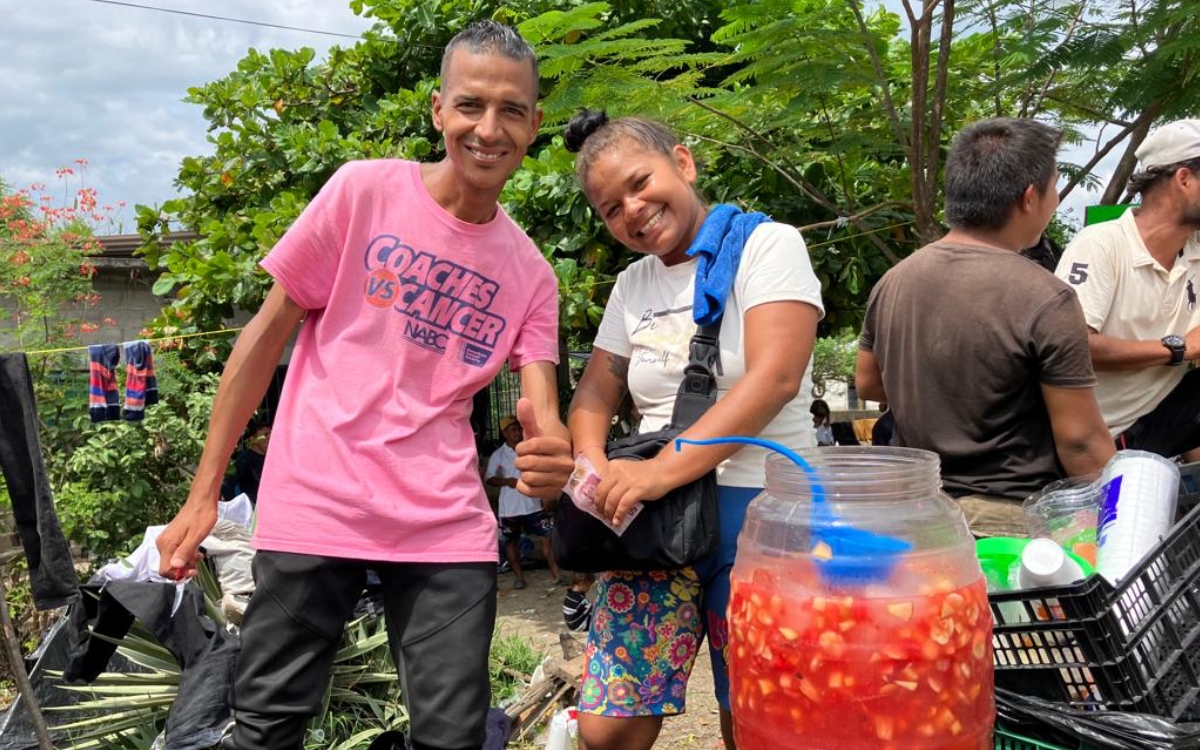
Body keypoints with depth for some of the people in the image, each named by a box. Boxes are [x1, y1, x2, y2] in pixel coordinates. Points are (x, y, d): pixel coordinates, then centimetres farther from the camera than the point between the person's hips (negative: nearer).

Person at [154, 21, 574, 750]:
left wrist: (551, 455, -26)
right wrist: (203, 493, -1)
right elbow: (267, 334, 0)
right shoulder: (364, 190, -3)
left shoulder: (530, 272, 5)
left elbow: (546, 419, 0)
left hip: (447, 525, 2)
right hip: (313, 507, -2)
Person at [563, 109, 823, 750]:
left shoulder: (767, 245, -4)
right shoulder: (632, 284, 14)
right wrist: (594, 467, -9)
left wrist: (662, 469, -25)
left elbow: (774, 377, -17)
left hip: (759, 510, -4)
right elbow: (595, 393, 14)